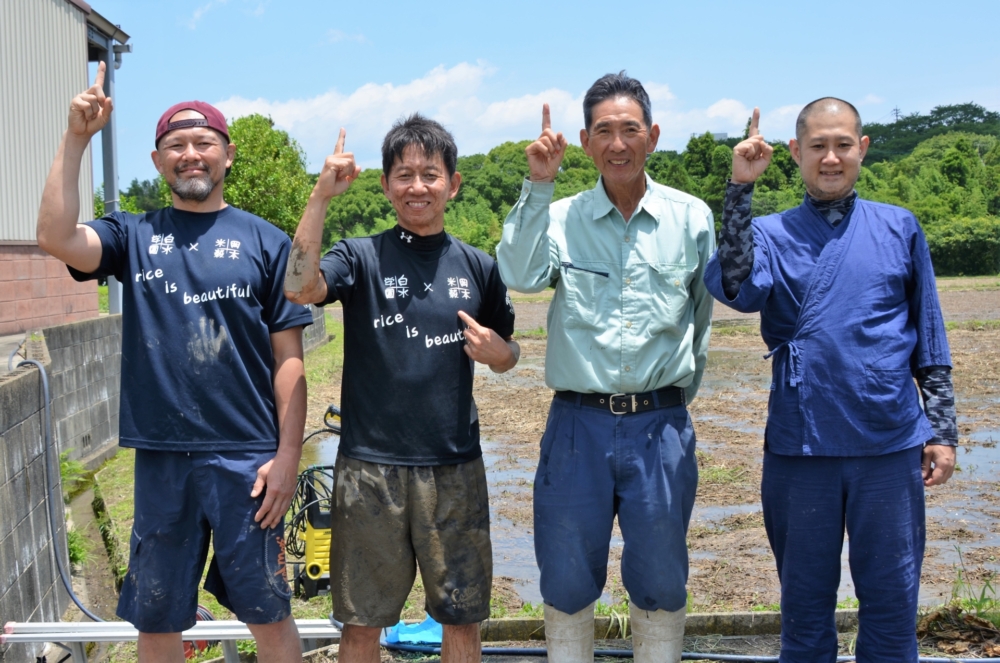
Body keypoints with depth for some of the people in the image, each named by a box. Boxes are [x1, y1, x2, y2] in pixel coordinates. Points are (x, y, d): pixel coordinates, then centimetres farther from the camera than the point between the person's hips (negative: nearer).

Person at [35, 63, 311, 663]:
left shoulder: (266, 241, 2)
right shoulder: (134, 235, 7)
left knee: (269, 614, 7)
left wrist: (288, 456, -5)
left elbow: (289, 360, 1)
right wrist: (77, 138, -15)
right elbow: (57, 238, -14)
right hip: (160, 458, 2)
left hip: (247, 459, -2)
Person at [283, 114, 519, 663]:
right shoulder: (361, 258, -1)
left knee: (462, 619, 11)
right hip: (370, 467, -2)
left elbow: (507, 354, 16)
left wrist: (497, 352, -7)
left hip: (456, 468, 2)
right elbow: (299, 288, -21)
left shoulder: (478, 267, 6)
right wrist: (321, 196, -24)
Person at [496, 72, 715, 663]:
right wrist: (538, 186, -17)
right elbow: (521, 277, -17)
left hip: (660, 425, 0)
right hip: (578, 422, 0)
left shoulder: (692, 218, 4)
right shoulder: (560, 217, 2)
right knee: (567, 584, 10)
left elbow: (702, 319, 12)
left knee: (660, 585, 11)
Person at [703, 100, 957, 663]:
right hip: (800, 446, 0)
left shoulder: (900, 228, 6)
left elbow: (930, 341, 9)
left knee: (891, 599, 9)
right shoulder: (770, 234, 3)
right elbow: (736, 289, -20)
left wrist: (942, 431, 7)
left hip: (890, 446, 1)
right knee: (805, 601, 12)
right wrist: (741, 190, -22)